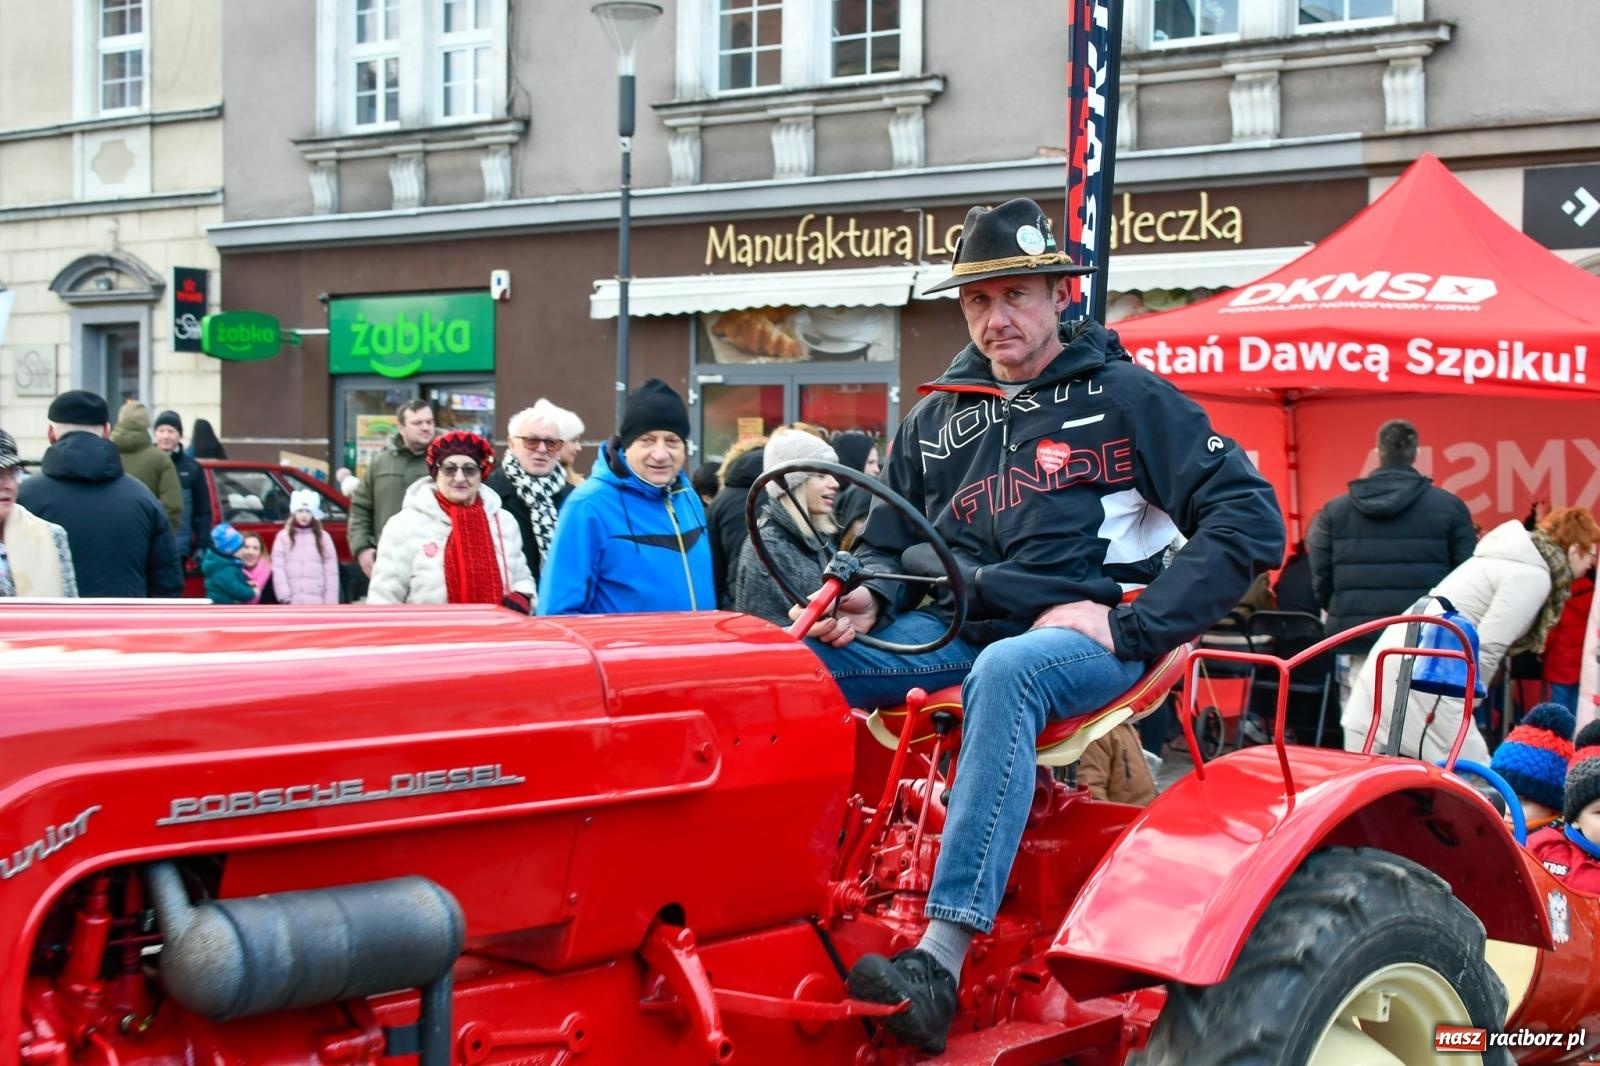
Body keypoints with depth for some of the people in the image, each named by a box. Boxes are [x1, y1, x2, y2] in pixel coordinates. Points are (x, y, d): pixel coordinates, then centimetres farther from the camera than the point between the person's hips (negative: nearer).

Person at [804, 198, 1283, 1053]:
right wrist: (866, 598, -2)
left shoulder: (1125, 397, 1)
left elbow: (1249, 521, -7)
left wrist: (1133, 626, -15)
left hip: (1081, 631, -6)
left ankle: (942, 958, -46)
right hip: (956, 628, 6)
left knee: (1005, 672, -40)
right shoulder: (938, 416, 16)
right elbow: (887, 543, 24)